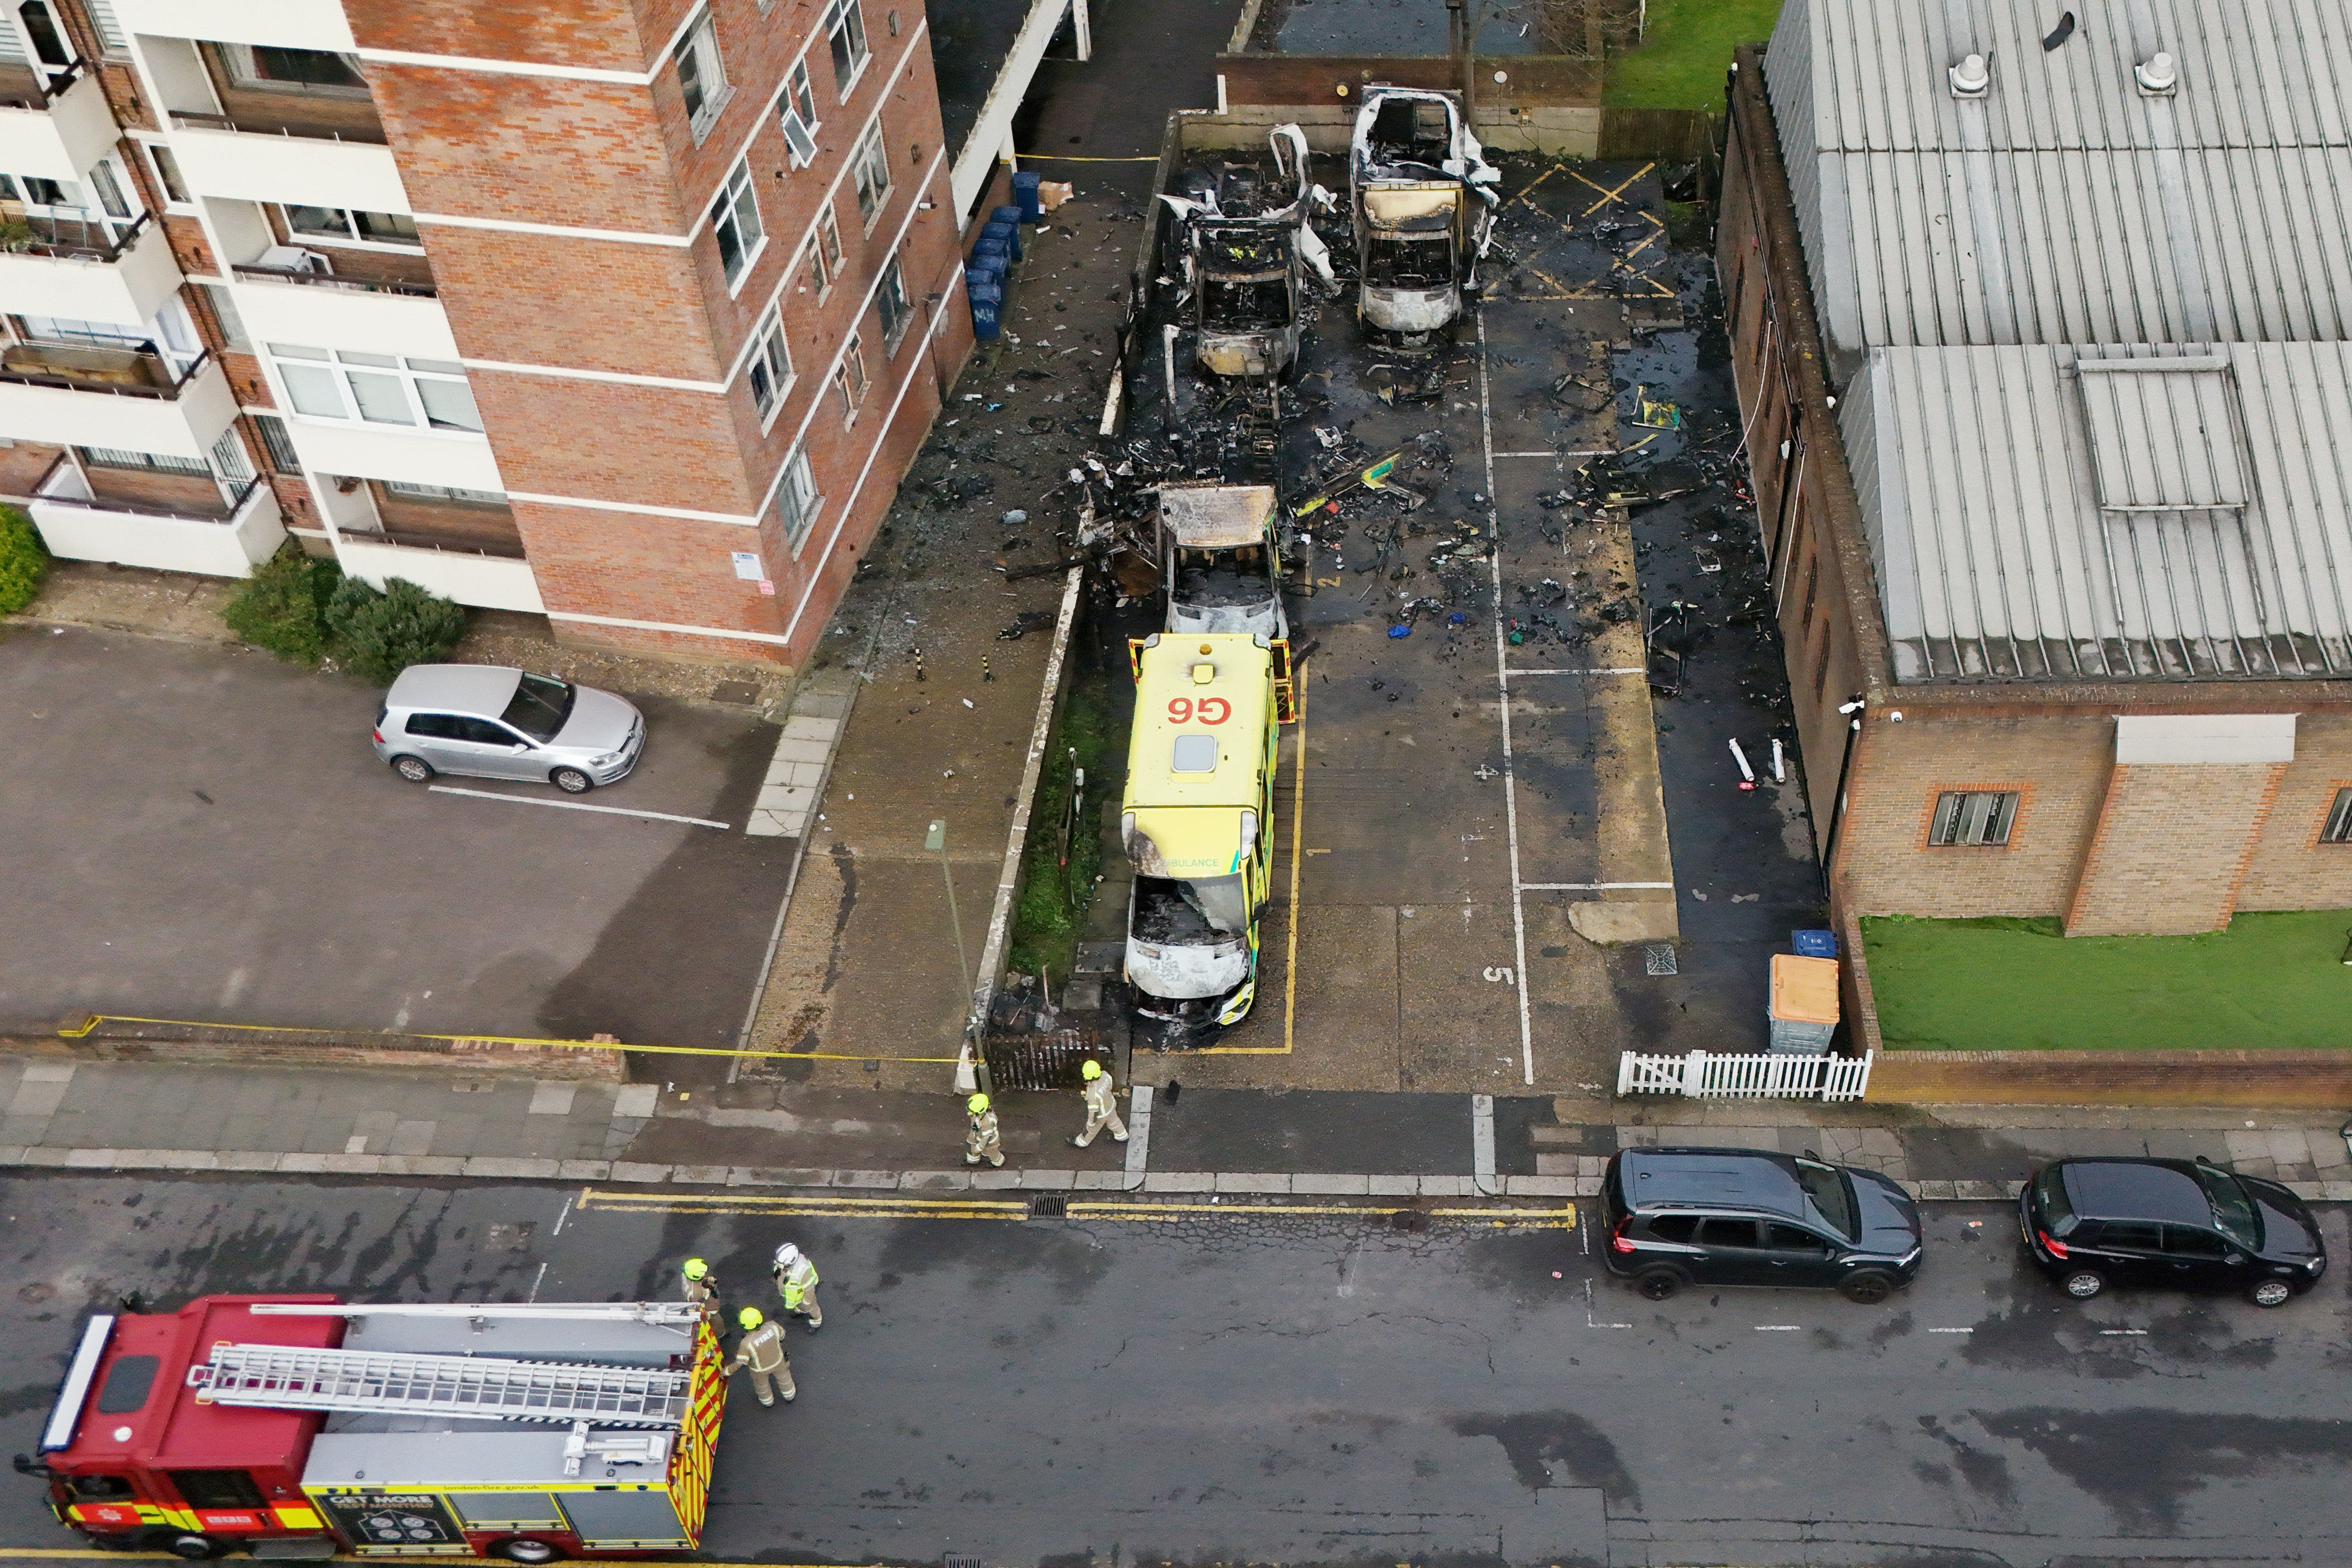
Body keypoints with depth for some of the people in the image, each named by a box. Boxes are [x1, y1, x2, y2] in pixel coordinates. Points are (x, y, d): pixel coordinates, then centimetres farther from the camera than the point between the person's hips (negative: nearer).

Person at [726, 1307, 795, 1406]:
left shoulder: (746, 1344, -40)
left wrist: (726, 1371, -12)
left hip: (760, 1369, -2)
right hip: (778, 1362, 2)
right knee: (783, 1377, 32)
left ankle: (768, 1402, 60)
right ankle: (790, 1397, 58)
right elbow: (782, 1334, -7)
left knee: (761, 1384, 31)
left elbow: (740, 1364, -28)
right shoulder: (772, 1327, -30)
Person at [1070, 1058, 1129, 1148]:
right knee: (1113, 1121, 34)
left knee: (1092, 1129, 25)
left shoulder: (1093, 1095, -47)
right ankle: (1122, 1137, 59)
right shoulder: (1104, 1074, -30)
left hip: (1101, 1113, -5)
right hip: (1111, 1104, 5)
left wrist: (1087, 1129, -15)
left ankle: (1082, 1142, 53)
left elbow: (1093, 1114, -32)